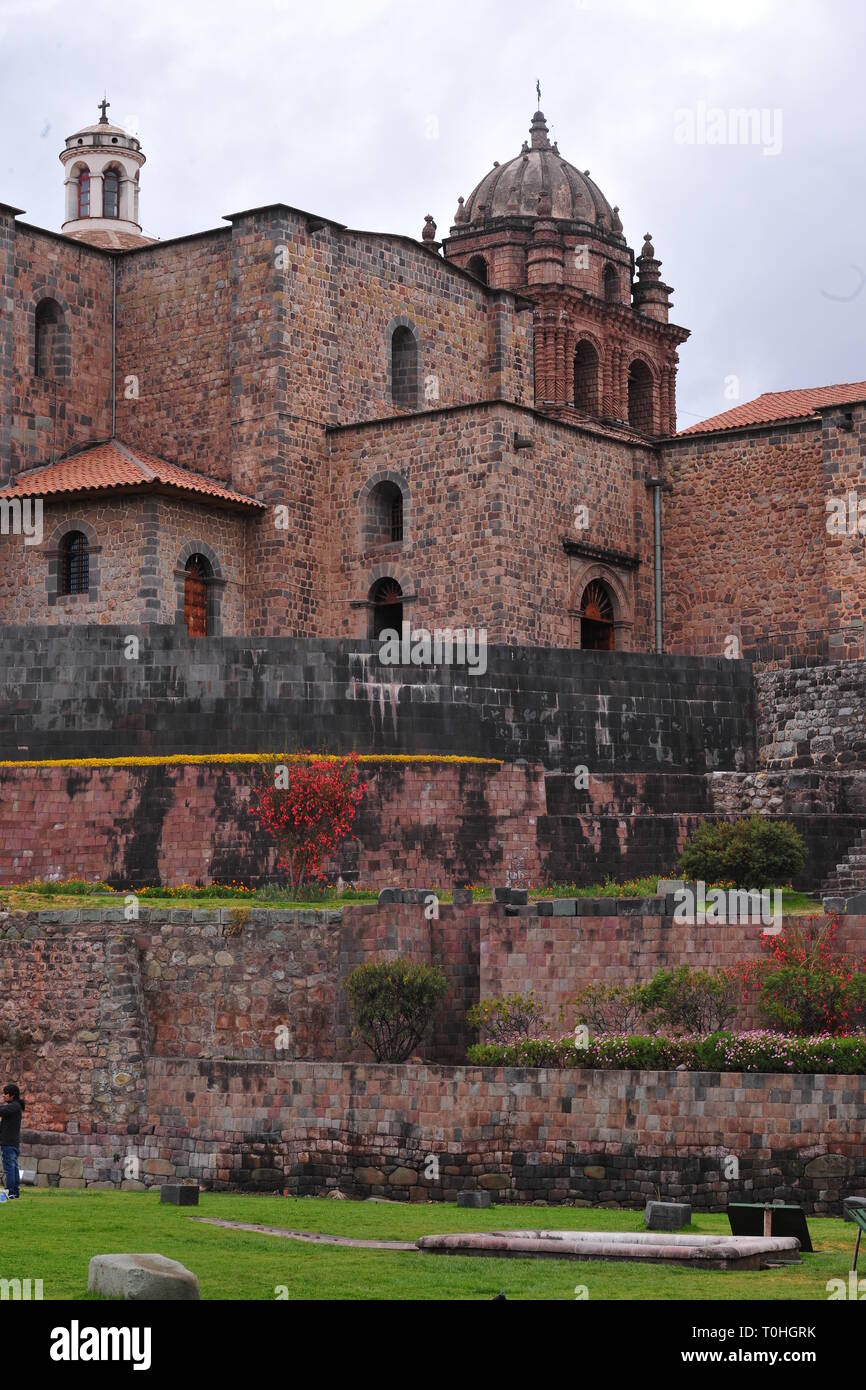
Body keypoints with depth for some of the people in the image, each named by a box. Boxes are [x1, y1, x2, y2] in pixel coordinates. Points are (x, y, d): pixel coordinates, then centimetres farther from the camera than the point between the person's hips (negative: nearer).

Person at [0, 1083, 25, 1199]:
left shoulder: (14, 1106, -12)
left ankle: (10, 1192, -11)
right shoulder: (15, 1106, 18)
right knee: (14, 1167, 11)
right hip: (14, 1142, 10)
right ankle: (15, 1191, 14)